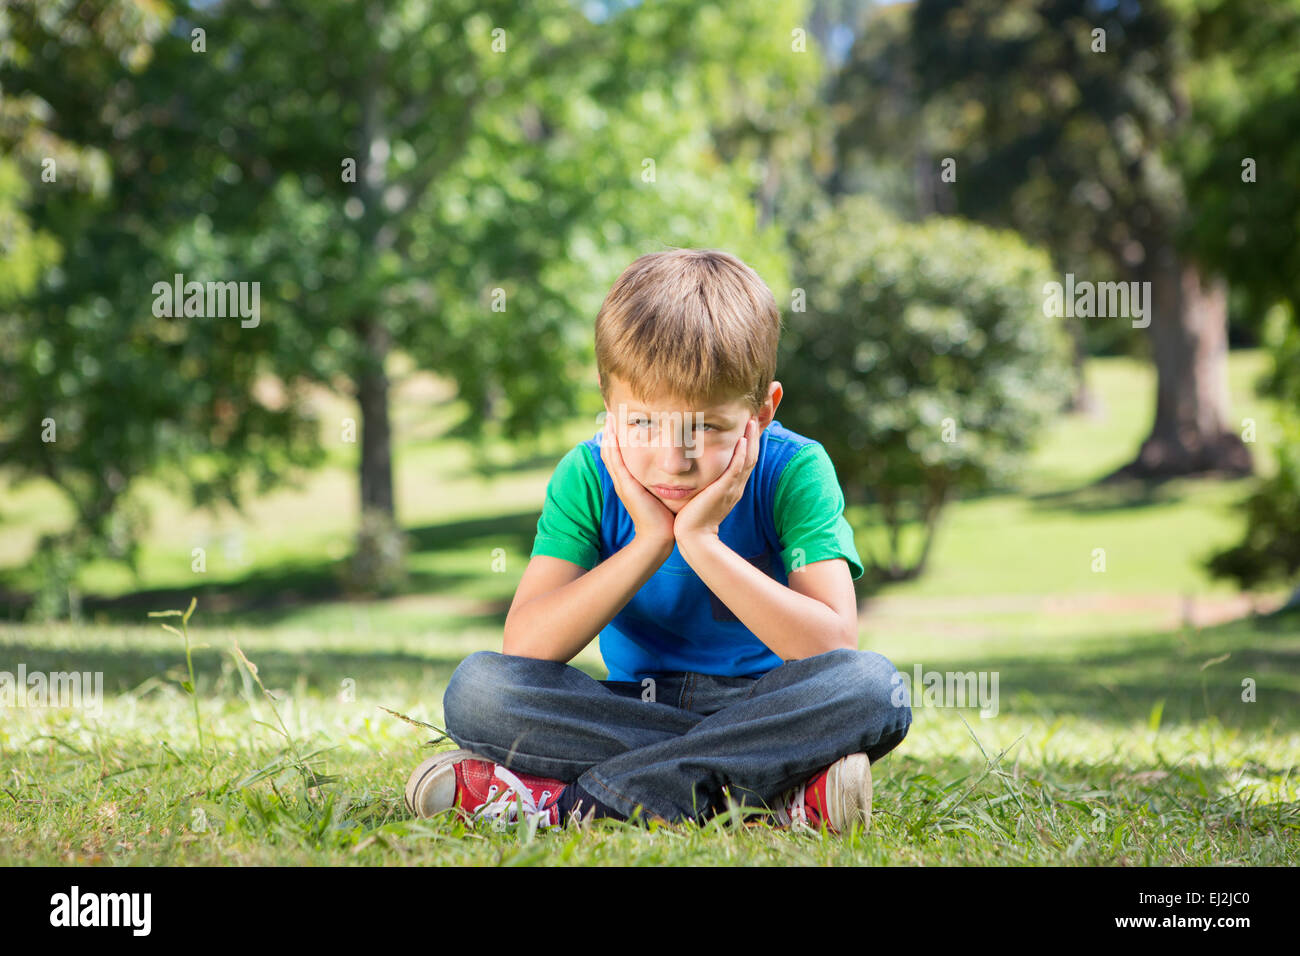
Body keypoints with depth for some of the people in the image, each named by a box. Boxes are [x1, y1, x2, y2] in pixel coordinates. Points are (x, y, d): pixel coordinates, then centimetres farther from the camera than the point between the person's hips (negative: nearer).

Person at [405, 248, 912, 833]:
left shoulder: (793, 472, -12)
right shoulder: (589, 477, -8)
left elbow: (832, 647, -25)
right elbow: (525, 648, -19)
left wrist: (701, 541, -28)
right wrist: (649, 544, -25)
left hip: (763, 709, -1)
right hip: (637, 709, 1)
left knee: (871, 686, -34)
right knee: (476, 688, -25)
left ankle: (569, 801, -32)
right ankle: (776, 795, -29)